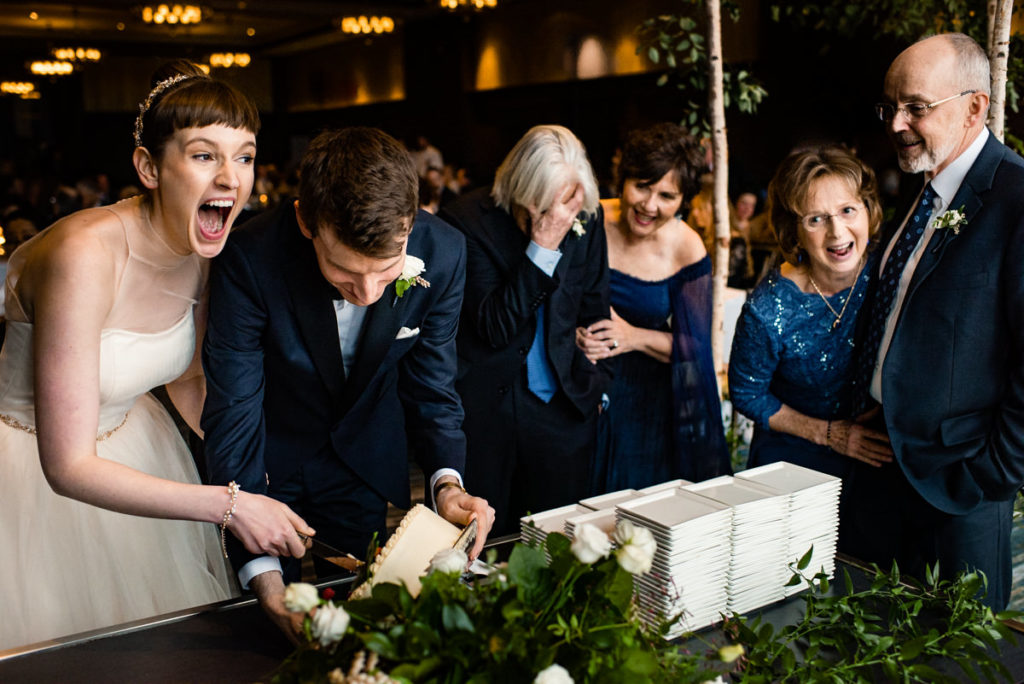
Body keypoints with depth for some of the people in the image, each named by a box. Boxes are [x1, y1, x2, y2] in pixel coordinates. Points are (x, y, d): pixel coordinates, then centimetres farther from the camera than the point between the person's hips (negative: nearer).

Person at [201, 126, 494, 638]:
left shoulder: (442, 255, -24)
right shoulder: (249, 260, -33)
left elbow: (430, 386, -11)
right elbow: (231, 417, -30)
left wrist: (446, 481, -29)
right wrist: (265, 580, -37)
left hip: (370, 470, 2)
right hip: (273, 466, -2)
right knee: (275, 639, 16)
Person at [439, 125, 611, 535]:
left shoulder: (586, 220, -1)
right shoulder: (468, 221, -13)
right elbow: (495, 327, -18)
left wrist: (596, 383, 10)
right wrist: (542, 249, -23)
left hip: (563, 409, 3)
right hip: (484, 407, -3)